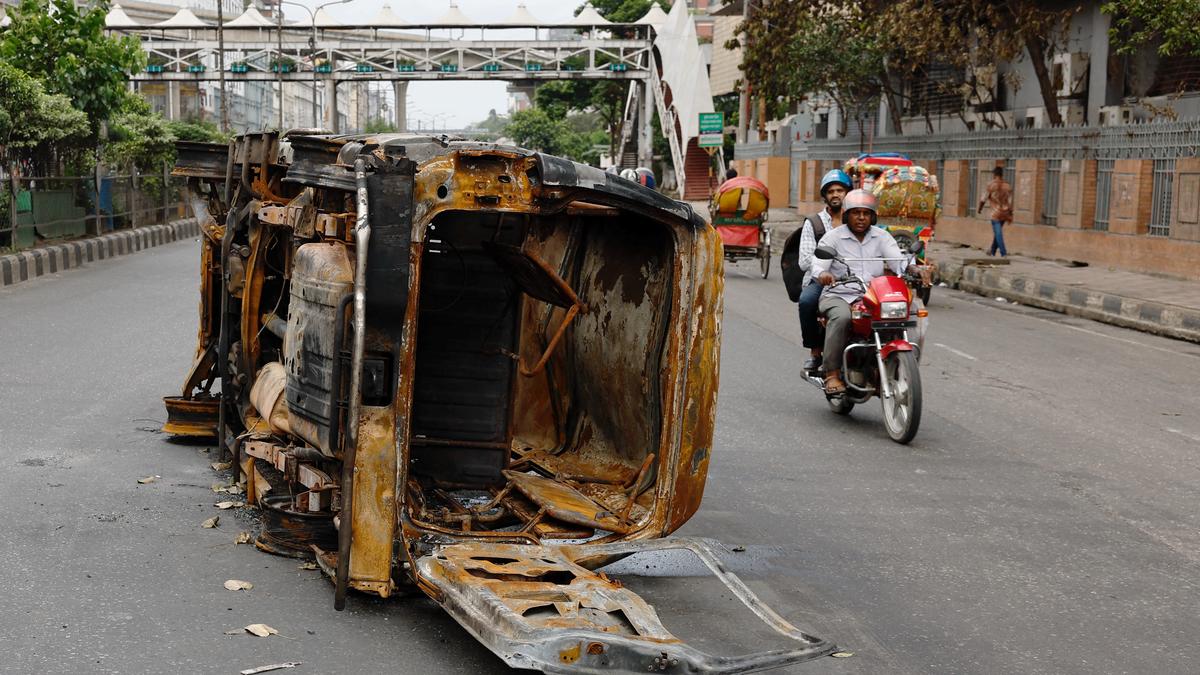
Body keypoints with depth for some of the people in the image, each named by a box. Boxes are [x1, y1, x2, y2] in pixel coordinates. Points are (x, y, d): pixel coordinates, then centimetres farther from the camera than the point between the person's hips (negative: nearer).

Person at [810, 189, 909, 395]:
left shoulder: (881, 237, 13)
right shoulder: (833, 237, 5)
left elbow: (898, 260, -2)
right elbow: (817, 265, -9)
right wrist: (823, 274, -35)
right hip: (838, 295, -3)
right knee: (841, 318, -36)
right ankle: (832, 374, -30)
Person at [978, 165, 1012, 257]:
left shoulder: (991, 185, -9)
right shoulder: (1008, 186, 4)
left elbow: (984, 198, -4)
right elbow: (1010, 202, 3)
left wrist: (979, 208, 14)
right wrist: (1010, 215, 7)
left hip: (996, 213, -6)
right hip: (1005, 213, 6)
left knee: (998, 233, -5)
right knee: (997, 232, 19)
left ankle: (1003, 254, -13)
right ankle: (992, 251, 31)